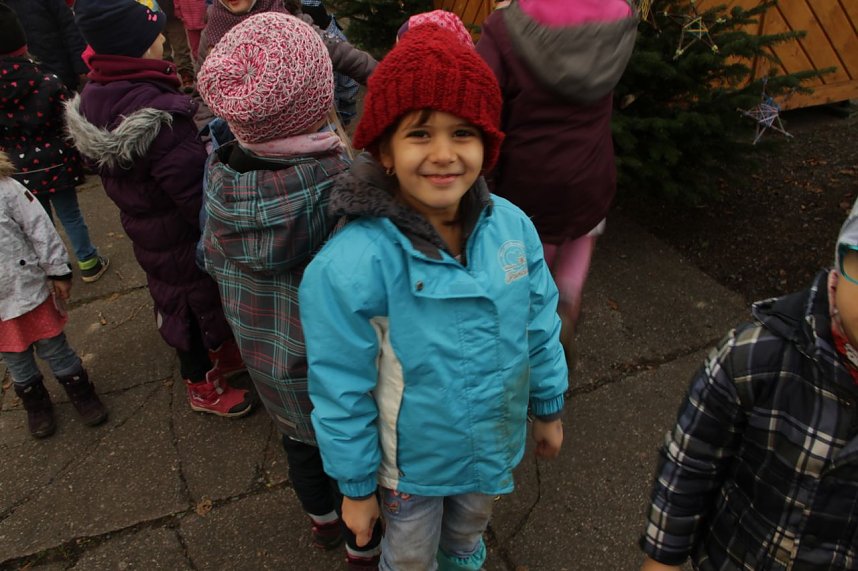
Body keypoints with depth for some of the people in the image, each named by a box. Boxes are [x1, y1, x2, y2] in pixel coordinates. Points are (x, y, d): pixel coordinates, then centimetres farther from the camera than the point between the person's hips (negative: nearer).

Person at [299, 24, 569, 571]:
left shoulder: (512, 225, -19)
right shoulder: (350, 267, -32)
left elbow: (541, 328, -4)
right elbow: (342, 395, -21)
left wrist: (550, 409, 8)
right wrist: (355, 488, -9)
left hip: (496, 444, 4)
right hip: (412, 463, -4)